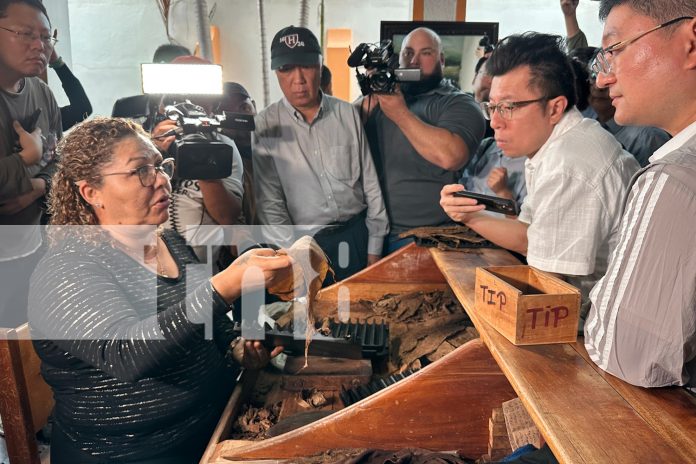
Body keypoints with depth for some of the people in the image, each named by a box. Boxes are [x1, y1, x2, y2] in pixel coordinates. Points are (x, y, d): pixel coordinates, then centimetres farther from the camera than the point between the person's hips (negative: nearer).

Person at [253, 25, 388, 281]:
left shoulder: (348, 114, 0)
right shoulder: (265, 126, -5)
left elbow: (370, 184, 4)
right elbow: (270, 203, -5)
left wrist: (374, 249, 3)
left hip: (357, 234, 2)